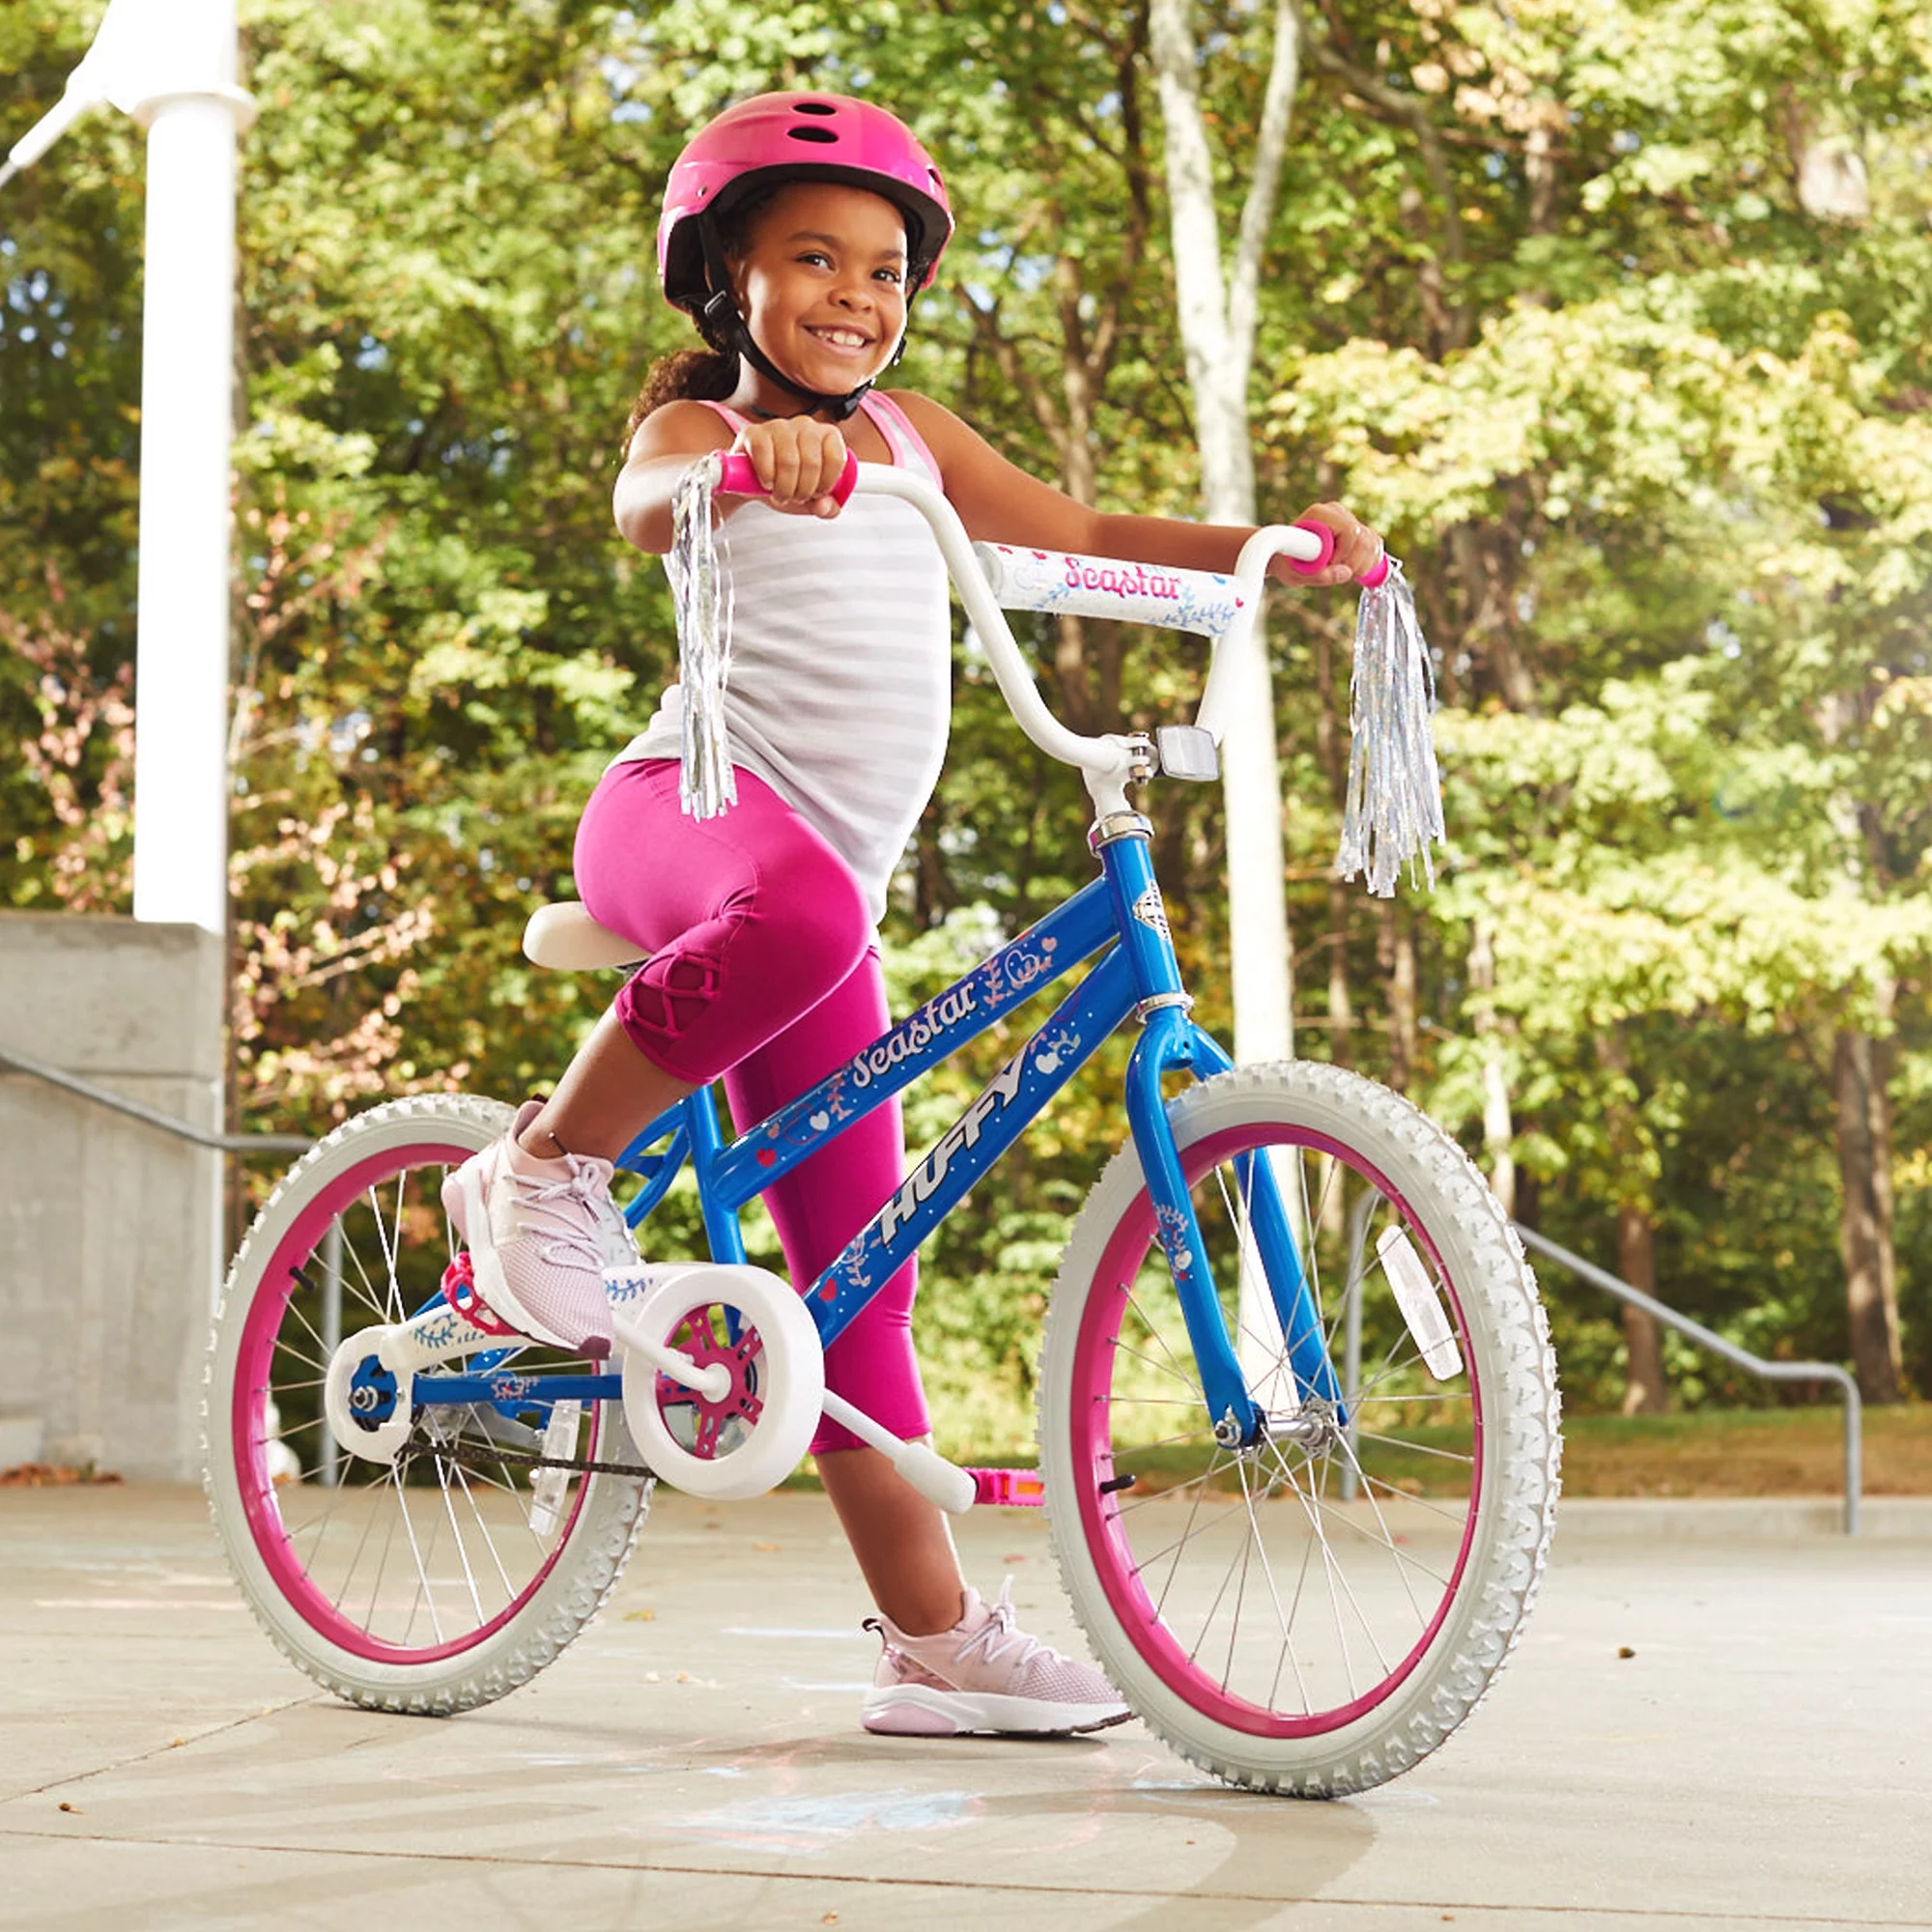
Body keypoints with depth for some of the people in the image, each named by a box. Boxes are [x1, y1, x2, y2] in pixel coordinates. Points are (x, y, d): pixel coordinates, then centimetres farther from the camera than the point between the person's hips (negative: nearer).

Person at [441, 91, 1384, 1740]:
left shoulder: (907, 431, 22)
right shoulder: (697, 427, 3)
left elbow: (1082, 536, 25)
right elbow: (646, 504, -20)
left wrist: (1276, 549, 9)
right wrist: (748, 458, -44)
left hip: (837, 864, 6)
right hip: (692, 802, -6)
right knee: (801, 911, -43)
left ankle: (936, 1638, 2)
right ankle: (542, 1175, -21)